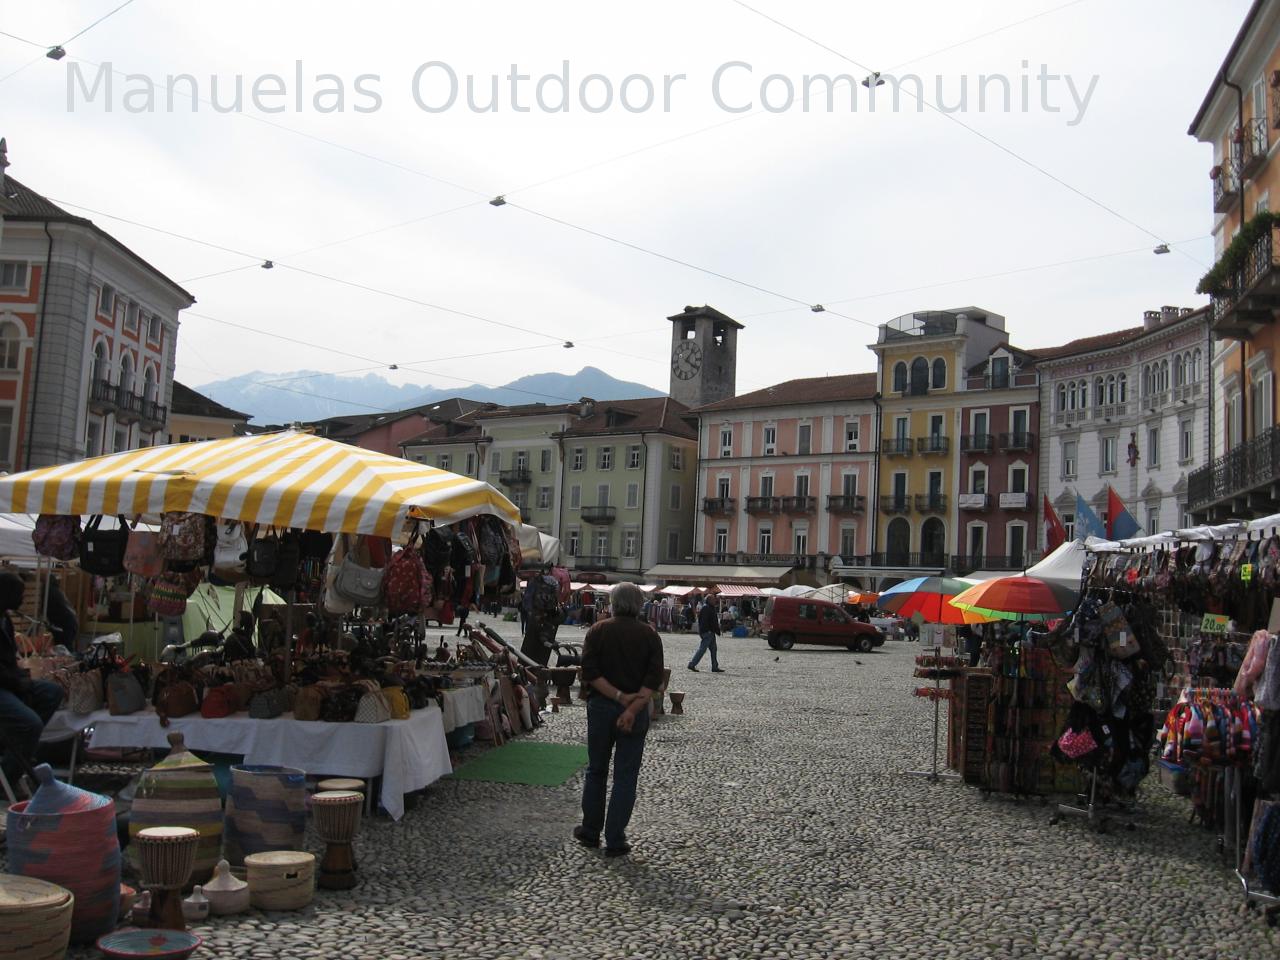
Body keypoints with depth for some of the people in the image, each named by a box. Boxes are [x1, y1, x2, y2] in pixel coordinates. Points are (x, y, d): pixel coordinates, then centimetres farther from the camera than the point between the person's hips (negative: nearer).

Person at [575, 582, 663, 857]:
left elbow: (590, 673, -11)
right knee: (625, 777, 5)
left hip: (600, 707, 1)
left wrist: (620, 697, -12)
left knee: (596, 771, 15)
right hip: (636, 712, 0)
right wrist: (633, 708, -19)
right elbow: (654, 679, -12)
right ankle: (615, 841, 6)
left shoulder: (597, 631, -3)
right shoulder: (650, 635, -2)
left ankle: (590, 832, 25)